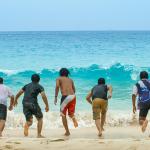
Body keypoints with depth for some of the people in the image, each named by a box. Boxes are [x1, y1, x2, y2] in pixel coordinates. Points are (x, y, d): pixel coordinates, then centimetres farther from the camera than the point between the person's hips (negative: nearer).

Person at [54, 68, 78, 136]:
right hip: (73, 96, 4)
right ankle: (74, 118, -19)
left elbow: (57, 86, -8)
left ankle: (67, 131, 7)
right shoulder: (70, 80, 23)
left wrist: (55, 97, -8)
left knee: (63, 115, 11)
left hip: (65, 97, -4)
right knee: (71, 113, 17)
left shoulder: (59, 79, 11)